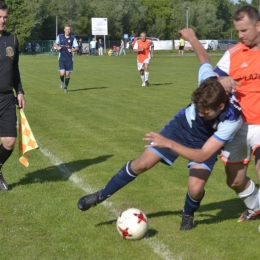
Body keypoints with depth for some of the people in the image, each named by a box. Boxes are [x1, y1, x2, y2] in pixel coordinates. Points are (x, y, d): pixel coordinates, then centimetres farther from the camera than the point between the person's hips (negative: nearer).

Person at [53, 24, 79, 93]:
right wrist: (57, 47, -5)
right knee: (62, 73, -12)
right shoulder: (60, 36, 1)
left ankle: (66, 87, 22)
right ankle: (62, 81, 22)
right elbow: (55, 43, 17)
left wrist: (72, 50, -18)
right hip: (62, 58, 0)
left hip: (69, 59, 0)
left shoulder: (73, 38, -1)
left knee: (67, 74, 2)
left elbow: (77, 48, 2)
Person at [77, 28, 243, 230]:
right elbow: (205, 59, -10)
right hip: (182, 124, 2)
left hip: (206, 143, -2)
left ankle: (188, 215, 17)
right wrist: (192, 37, 3)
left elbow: (203, 155, -39)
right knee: (142, 163, -2)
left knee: (195, 187, -21)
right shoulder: (210, 83, -35)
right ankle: (102, 195, 18)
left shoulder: (233, 120, -41)